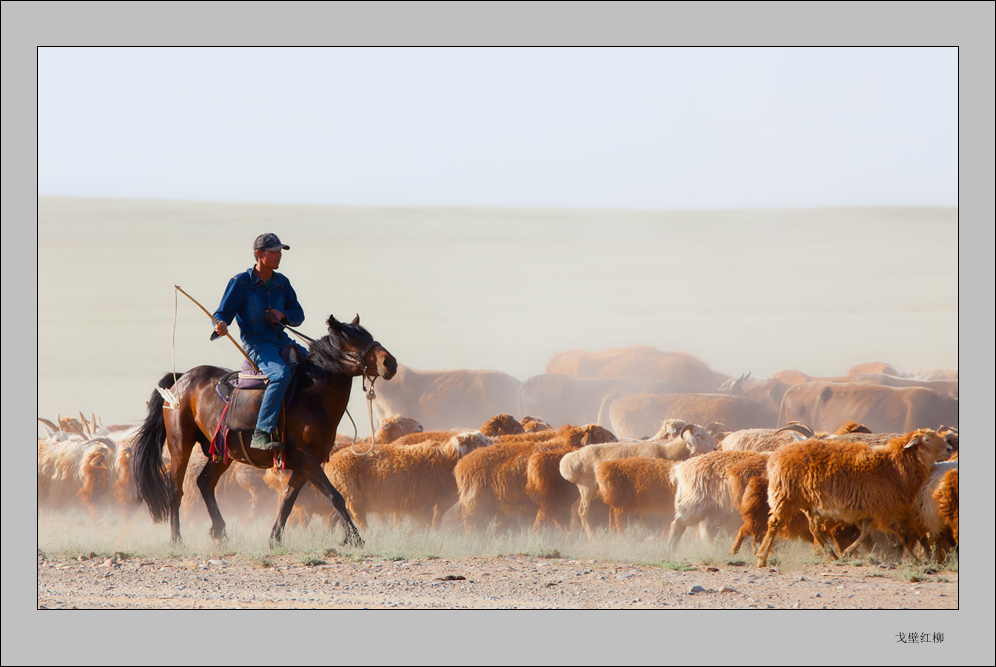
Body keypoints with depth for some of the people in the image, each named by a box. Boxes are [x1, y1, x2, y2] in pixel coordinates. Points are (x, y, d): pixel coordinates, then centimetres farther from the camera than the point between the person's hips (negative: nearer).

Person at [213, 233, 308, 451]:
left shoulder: (282, 283, 12)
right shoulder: (241, 283, -5)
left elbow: (298, 315, 16)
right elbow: (222, 314, -5)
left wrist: (282, 315, -7)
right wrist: (220, 326, -29)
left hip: (281, 341, 7)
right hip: (256, 343, -7)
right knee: (282, 374, -34)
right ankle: (261, 434, -36)